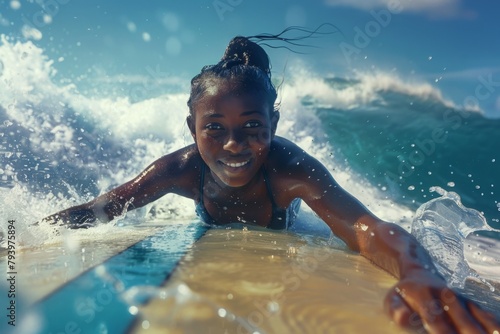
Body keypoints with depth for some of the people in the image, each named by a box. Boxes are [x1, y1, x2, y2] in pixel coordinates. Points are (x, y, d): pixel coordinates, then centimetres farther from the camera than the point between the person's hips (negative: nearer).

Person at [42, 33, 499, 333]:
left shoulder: (289, 166, -48)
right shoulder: (182, 169, -41)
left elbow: (364, 227, -62)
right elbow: (97, 209, -33)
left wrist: (420, 275, -83)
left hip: (284, 243, -1)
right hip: (215, 248, 2)